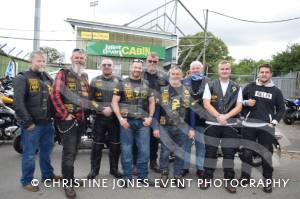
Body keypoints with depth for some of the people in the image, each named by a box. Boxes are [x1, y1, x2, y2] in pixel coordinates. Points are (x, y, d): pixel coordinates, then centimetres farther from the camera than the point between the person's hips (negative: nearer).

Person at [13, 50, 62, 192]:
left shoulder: (48, 78, 13)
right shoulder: (22, 78, -7)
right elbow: (18, 102, -15)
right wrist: (28, 122, -17)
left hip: (48, 122, 6)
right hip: (32, 124, -6)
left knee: (47, 151, 18)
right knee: (29, 154, 6)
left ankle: (48, 175, 34)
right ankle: (26, 181, 23)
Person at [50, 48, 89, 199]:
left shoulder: (84, 76, 15)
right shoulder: (63, 74, -6)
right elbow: (55, 95, -15)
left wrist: (85, 111, 12)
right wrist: (65, 114, -17)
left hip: (81, 118, 7)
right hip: (67, 119, -7)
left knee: (74, 150, 16)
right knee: (69, 151, -4)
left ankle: (68, 176, 33)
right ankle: (68, 183, 8)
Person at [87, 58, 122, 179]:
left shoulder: (118, 81, 7)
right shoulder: (95, 81, 6)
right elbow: (91, 100, -1)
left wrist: (112, 109, -13)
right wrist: (102, 109, -14)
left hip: (115, 118, 1)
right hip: (99, 118, -1)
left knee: (115, 145, 8)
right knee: (97, 145, 5)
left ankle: (114, 169, 24)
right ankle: (94, 169, 21)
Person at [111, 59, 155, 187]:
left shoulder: (147, 85, 12)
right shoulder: (122, 84, 3)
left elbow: (152, 102, 16)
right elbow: (114, 102, -1)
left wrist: (150, 117, 1)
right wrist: (120, 118, -11)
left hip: (143, 122, 3)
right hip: (126, 121, -2)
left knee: (144, 150, 5)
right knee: (126, 150, 5)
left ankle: (143, 176, 21)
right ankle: (127, 177, 19)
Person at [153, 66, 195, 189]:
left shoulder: (188, 92, 5)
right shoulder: (162, 90, 1)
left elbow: (191, 111, 5)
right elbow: (157, 109, 0)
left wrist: (192, 128, -1)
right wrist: (156, 127, -6)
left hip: (182, 128, 2)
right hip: (165, 127, -1)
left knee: (180, 153, 10)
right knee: (165, 152, 6)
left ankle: (178, 176, 25)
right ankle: (164, 174, 24)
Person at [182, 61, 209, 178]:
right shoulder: (184, 82, 7)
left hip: (202, 117, -1)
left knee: (201, 143, 8)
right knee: (186, 142, 7)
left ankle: (200, 168, 20)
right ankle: (184, 166, 20)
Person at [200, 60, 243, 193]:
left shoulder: (237, 88, 8)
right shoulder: (210, 85, 4)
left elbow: (239, 106, 1)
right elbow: (206, 104, -5)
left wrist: (226, 116, -16)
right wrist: (218, 116, -19)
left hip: (230, 124, 1)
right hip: (212, 123, -1)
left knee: (229, 152, 5)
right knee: (210, 151, 4)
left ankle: (229, 181, 18)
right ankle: (207, 178, 18)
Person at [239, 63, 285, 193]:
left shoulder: (276, 91, 7)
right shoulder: (250, 87, 5)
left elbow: (281, 109, 11)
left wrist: (274, 122, -2)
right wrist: (246, 102, -12)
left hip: (266, 126, 0)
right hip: (249, 124, 0)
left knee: (266, 153, 3)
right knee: (247, 151, 6)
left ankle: (268, 180, 18)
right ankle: (245, 176, 21)